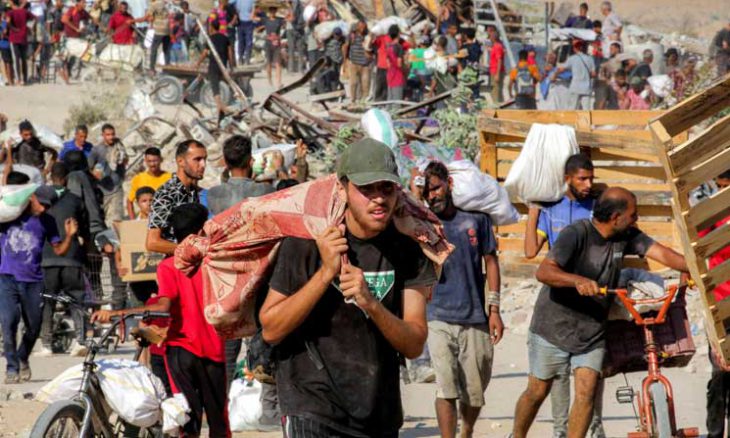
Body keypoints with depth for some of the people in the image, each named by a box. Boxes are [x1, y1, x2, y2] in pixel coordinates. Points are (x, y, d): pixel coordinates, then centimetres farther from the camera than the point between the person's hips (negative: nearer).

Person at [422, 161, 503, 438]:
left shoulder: (476, 218, 4)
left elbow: (490, 262, 9)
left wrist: (494, 310, 4)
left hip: (475, 319, 2)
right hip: (439, 318, -2)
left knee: (475, 393, 10)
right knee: (446, 387, -15)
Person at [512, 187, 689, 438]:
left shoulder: (627, 236, -4)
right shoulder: (576, 234, -23)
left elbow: (662, 254, -8)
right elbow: (544, 272, -33)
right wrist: (578, 281, -50)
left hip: (592, 333, 4)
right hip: (555, 327, -4)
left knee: (586, 394, -8)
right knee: (538, 391, 8)